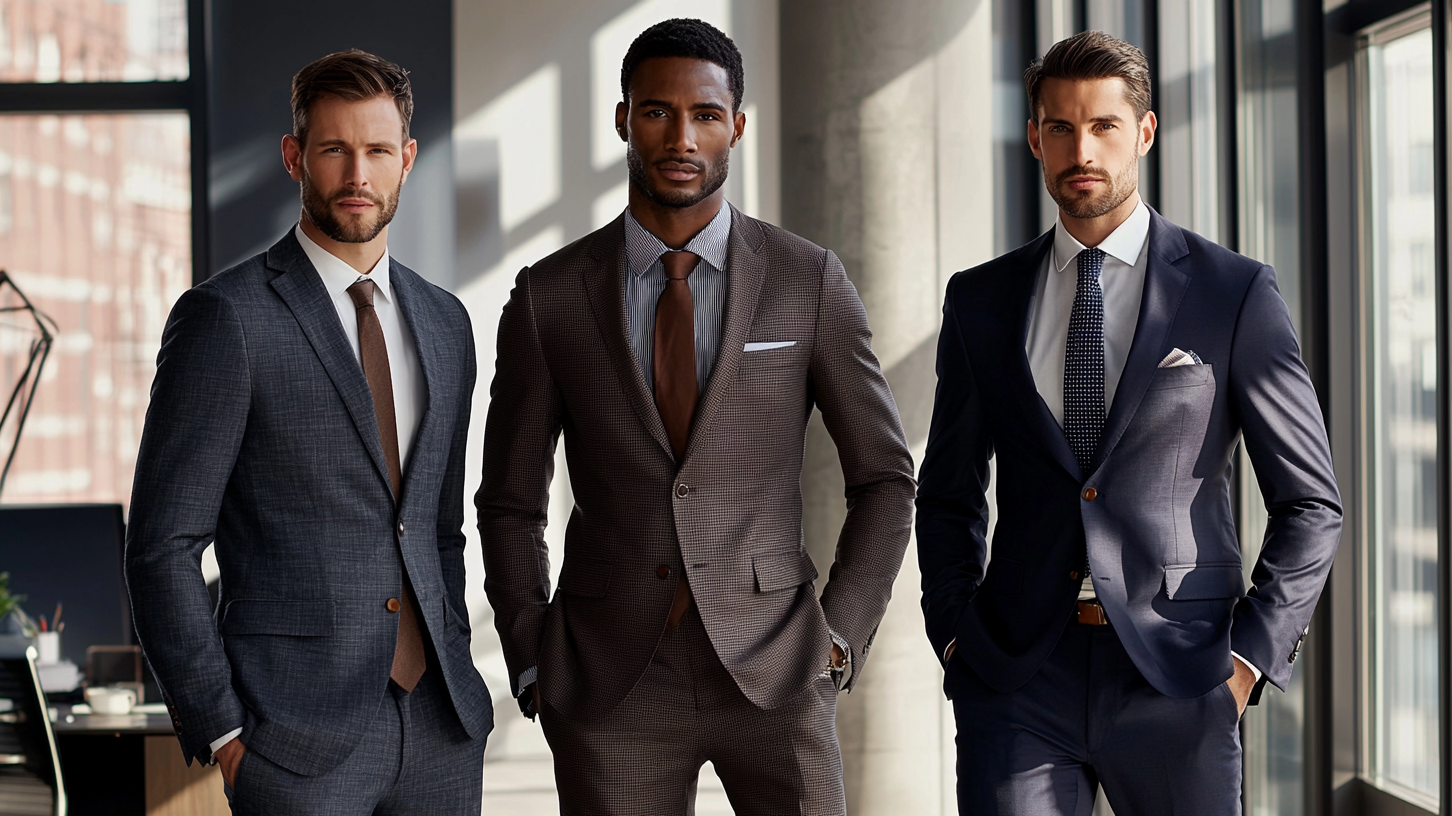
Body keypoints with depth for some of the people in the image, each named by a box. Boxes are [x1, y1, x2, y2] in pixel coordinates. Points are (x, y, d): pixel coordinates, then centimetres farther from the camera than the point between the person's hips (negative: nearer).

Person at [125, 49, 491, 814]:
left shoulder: (443, 322, 13)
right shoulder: (224, 318, -7)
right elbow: (161, 549, -8)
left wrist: (456, 678, 12)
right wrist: (221, 729, -11)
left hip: (439, 728, 5)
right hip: (296, 740, -5)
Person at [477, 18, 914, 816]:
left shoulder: (810, 283, 0)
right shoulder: (549, 297, 2)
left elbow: (884, 479, 7)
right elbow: (509, 503, 9)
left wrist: (840, 638, -2)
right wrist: (533, 670, 2)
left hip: (772, 672, 0)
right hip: (613, 689, 1)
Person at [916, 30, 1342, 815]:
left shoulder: (1236, 293, 2)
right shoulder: (981, 300, 10)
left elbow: (1309, 503, 3)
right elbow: (947, 495, 18)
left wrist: (1249, 658, -5)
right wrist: (955, 638, 6)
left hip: (1177, 676, -1)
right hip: (1020, 677, 2)